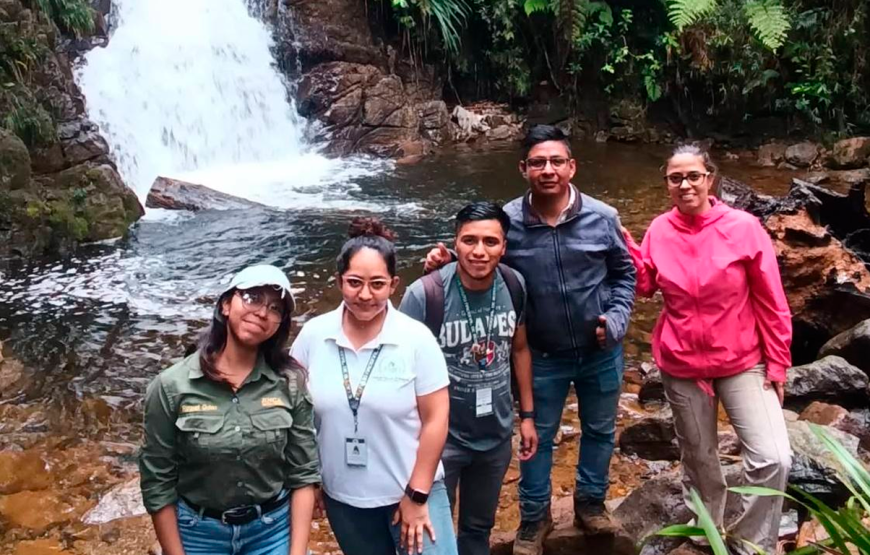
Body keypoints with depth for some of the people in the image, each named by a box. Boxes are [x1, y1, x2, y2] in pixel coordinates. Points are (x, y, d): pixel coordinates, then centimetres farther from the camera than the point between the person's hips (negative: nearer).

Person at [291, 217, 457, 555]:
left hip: (412, 491, -2)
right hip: (343, 497, 3)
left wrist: (417, 495, -10)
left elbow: (435, 419, -11)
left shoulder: (416, 338, -14)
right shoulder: (313, 335, -7)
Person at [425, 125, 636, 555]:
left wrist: (616, 319, -12)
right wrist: (445, 261, -22)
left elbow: (624, 272, 1)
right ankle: (534, 517, 37)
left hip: (601, 351, 2)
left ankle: (591, 503, 46)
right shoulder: (507, 221, -17)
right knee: (538, 436, 14)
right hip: (543, 355, -1)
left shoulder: (601, 217, -14)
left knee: (600, 430, 21)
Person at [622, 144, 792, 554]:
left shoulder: (743, 227, -14)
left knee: (773, 459, -12)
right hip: (681, 365, 2)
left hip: (742, 362, -2)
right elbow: (645, 286, 6)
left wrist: (777, 363, -6)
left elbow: (770, 302, -8)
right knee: (699, 460, 19)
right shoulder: (659, 231, -6)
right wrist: (626, 247, -9)